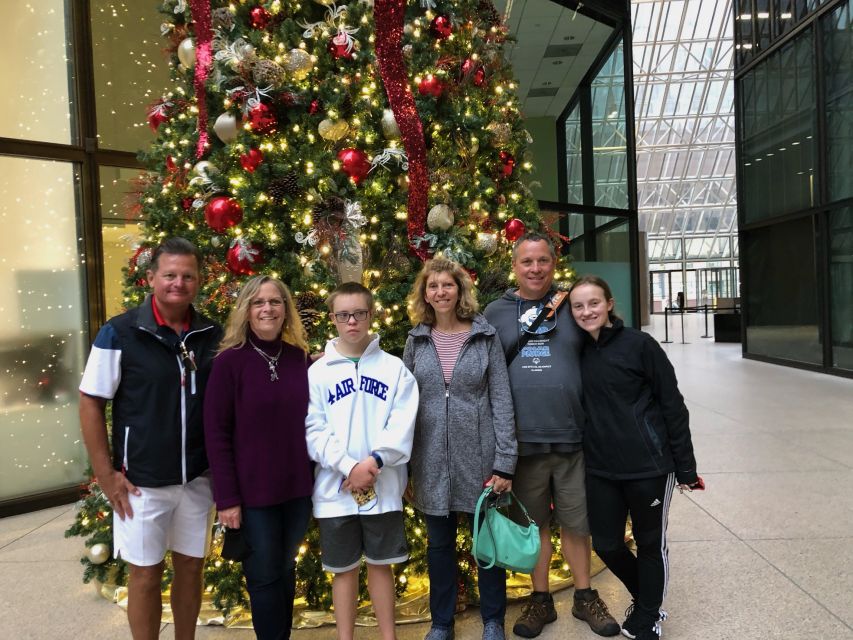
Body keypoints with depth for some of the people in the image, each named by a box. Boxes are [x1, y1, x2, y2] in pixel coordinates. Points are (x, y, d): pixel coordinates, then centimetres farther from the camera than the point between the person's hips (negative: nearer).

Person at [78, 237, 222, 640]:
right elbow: (90, 403, -6)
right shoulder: (120, 333, -10)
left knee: (190, 568, 16)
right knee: (146, 575, 11)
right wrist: (106, 475, -9)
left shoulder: (213, 336, -1)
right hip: (141, 481, -3)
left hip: (198, 478, 3)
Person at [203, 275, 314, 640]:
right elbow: (216, 432, -11)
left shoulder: (299, 357, 1)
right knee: (264, 576, 11)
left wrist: (315, 478, 5)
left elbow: (309, 423, 7)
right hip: (252, 491, -4)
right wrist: (226, 497, -12)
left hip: (297, 487, 4)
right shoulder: (230, 360, -11)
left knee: (286, 570, 20)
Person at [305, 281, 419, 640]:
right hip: (335, 488, 0)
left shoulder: (394, 368, 2)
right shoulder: (317, 372, 1)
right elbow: (314, 431, -4)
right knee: (344, 570, 12)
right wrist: (348, 467, -15)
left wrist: (374, 462, -17)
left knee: (381, 565, 13)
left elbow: (402, 425, -5)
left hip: (384, 486, 0)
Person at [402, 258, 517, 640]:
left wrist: (505, 462, -10)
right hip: (432, 461, 2)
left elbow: (501, 402, -5)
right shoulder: (416, 341, 3)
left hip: (479, 457, -2)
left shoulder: (485, 337, -3)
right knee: (439, 544, 15)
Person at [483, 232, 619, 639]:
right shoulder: (496, 312, 3)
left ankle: (584, 596, 34)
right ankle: (540, 599, 32)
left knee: (576, 521, 14)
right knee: (534, 523, 14)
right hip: (522, 439, 0)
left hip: (572, 437, 0)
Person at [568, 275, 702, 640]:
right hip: (600, 468, 5)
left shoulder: (640, 345, -11)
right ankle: (644, 597, 43)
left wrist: (685, 466, -8)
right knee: (606, 544, 13)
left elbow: (673, 406, -8)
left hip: (649, 465, -4)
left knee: (651, 543, 13)